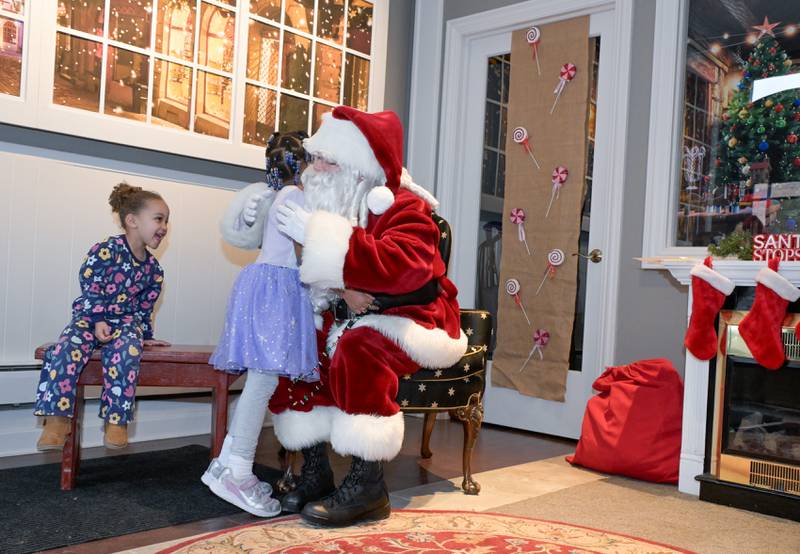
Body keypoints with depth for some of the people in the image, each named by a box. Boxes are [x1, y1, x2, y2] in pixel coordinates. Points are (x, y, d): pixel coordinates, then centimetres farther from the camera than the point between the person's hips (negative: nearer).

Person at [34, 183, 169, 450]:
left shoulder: (153, 268, 5)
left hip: (126, 320, 3)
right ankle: (57, 420, -24)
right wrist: (98, 321, -19)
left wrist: (145, 335, 20)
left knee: (125, 352, -31)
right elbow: (90, 288, -13)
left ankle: (116, 419, -25)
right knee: (66, 349, -31)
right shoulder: (106, 250, -12)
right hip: (90, 316, -2)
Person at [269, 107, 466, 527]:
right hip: (354, 319, 8)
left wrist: (318, 237, -35)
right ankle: (315, 472, -3)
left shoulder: (405, 210, -16)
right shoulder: (335, 209, 5)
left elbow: (398, 268, -37)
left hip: (411, 321, -7)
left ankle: (367, 485, -26)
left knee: (357, 347, -35)